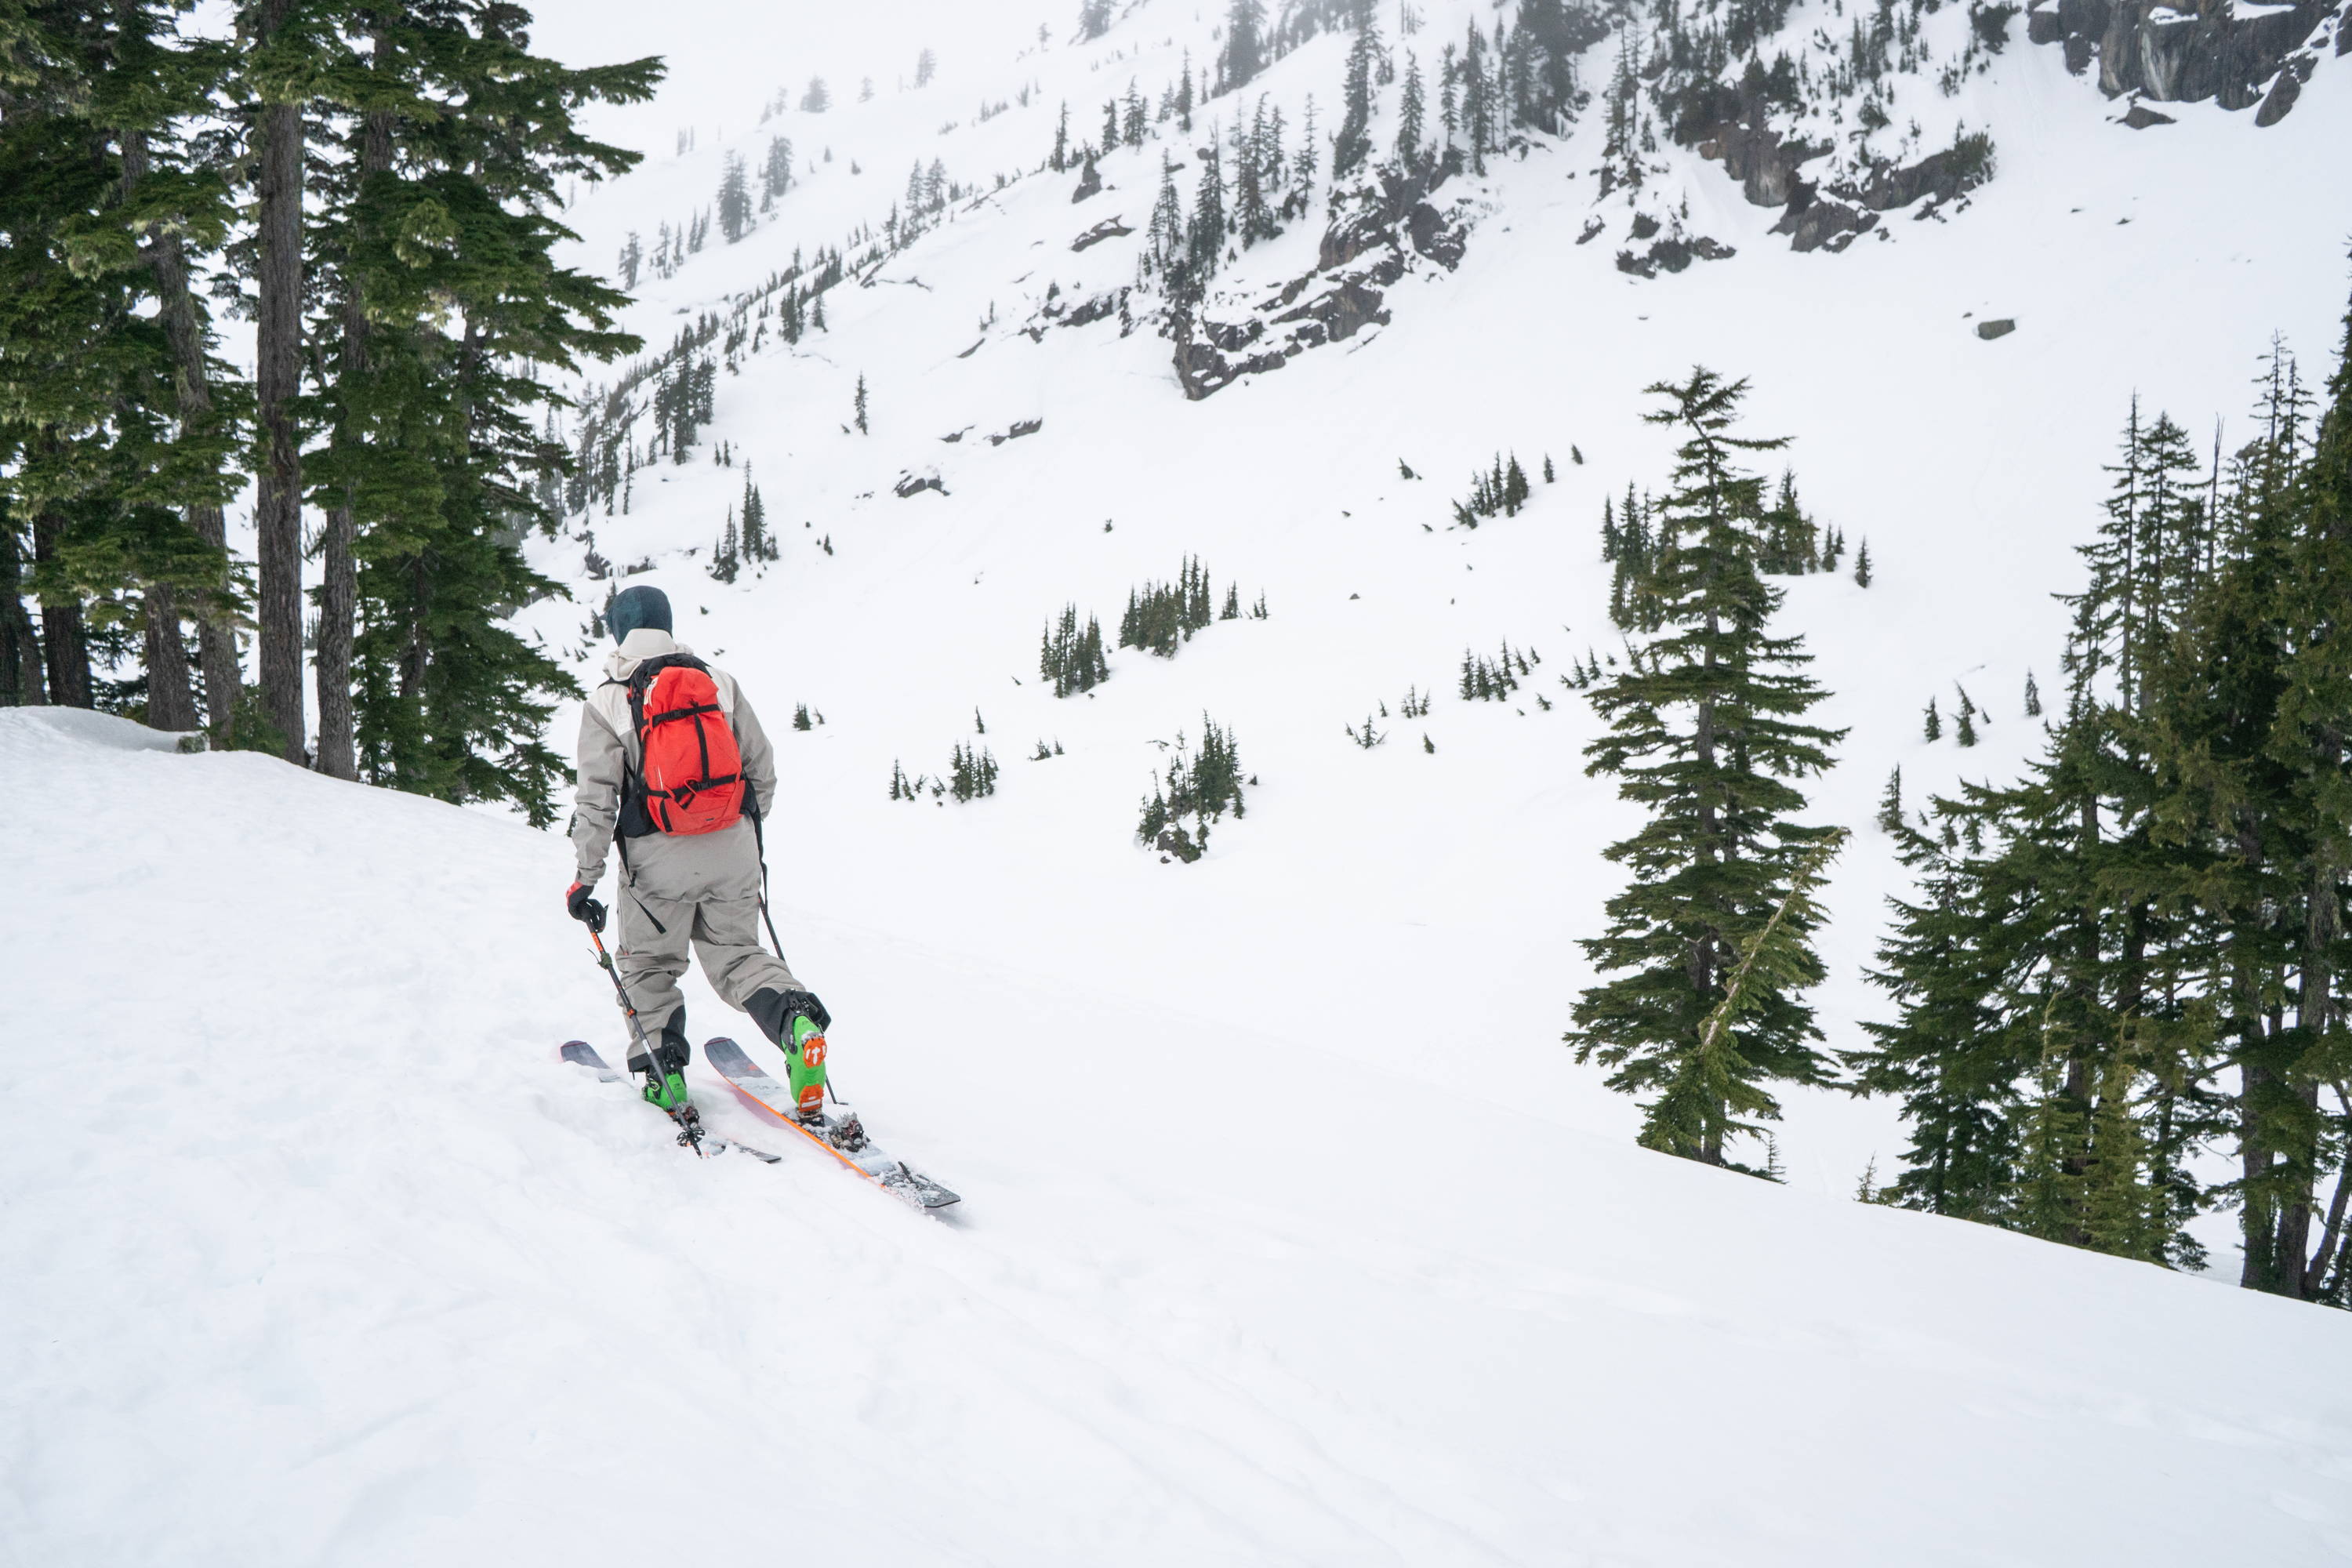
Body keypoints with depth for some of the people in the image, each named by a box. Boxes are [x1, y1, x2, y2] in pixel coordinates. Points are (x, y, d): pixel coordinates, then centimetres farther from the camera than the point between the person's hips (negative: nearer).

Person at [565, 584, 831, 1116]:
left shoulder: (606, 702, -3)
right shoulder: (719, 681, 5)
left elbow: (596, 798, -7)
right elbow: (762, 766, 8)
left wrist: (586, 877, -1)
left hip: (657, 857, -2)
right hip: (732, 850, 2)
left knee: (650, 964, 18)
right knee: (737, 952, 15)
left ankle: (664, 1067, 6)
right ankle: (794, 1016, -13)